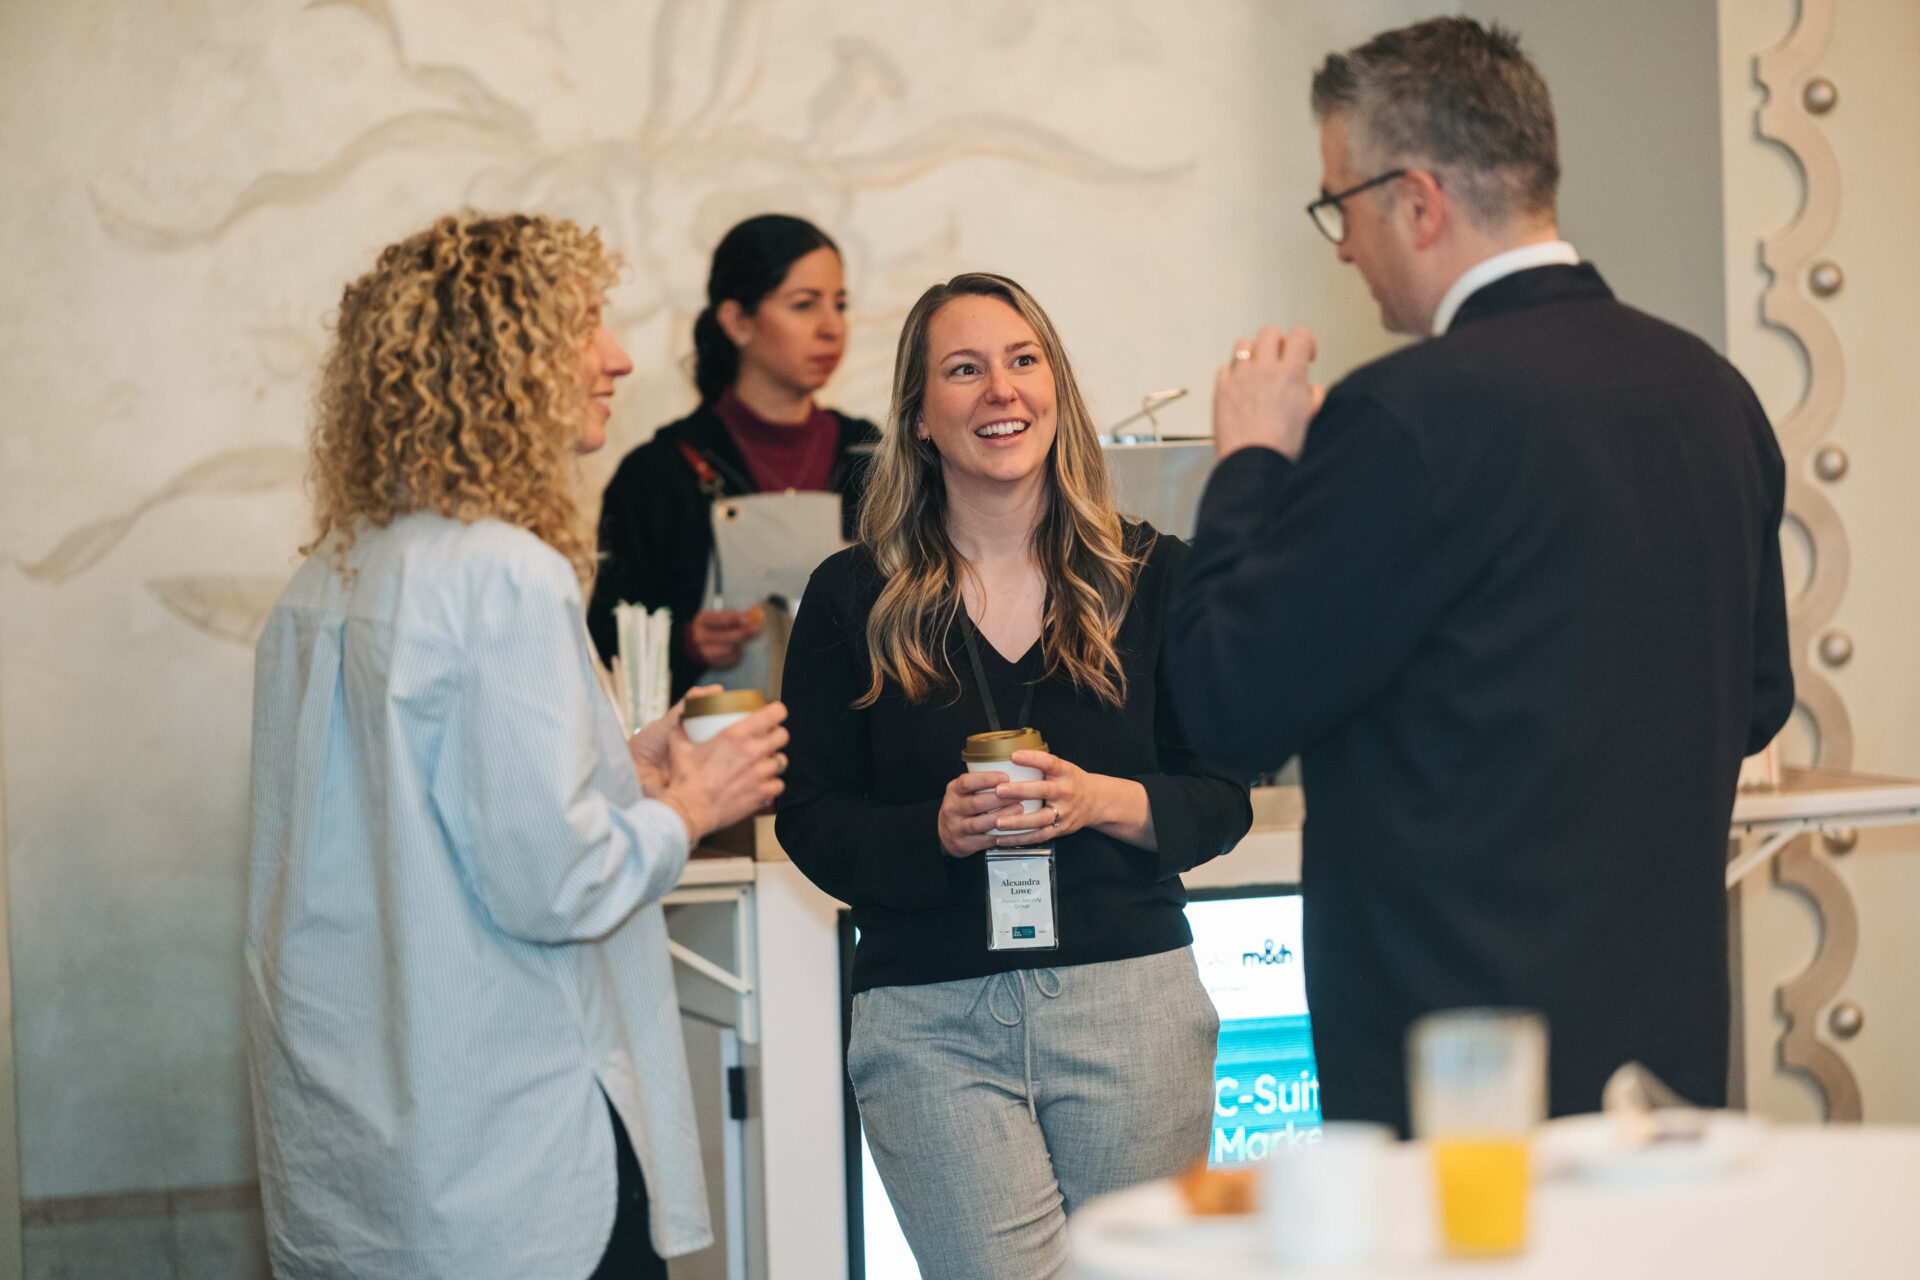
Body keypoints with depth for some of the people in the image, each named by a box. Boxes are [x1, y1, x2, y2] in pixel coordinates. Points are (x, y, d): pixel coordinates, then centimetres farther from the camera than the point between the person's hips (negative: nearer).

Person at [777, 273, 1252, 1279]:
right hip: (931, 1024, -1)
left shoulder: (1151, 575, 6)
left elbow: (1224, 800, 6)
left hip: (1130, 1003, 1)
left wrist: (1104, 802, -13)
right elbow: (811, 820, 4)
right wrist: (937, 829, -15)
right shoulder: (853, 598, 5)